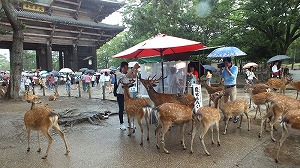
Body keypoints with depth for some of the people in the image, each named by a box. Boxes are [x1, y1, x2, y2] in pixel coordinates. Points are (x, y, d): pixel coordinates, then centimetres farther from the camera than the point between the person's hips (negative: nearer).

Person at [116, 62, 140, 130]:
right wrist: (133, 68, -31)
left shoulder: (127, 73, 6)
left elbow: (134, 76, -10)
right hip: (120, 94, -5)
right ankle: (121, 123, 16)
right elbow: (126, 75, -28)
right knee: (121, 109, 4)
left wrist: (136, 69, -24)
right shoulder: (118, 74, -11)